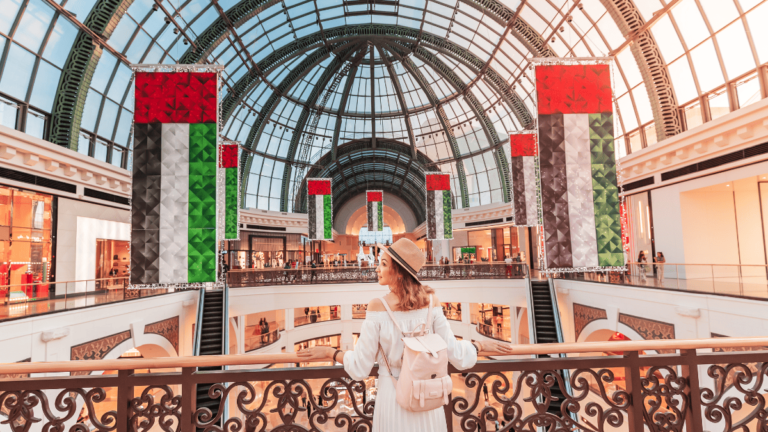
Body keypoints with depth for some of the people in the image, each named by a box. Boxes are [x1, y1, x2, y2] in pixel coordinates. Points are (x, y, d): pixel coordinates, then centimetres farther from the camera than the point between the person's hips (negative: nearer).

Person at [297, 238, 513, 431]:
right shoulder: (431, 301, -12)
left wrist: (330, 352, 2)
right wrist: (481, 345, 11)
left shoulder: (378, 306, -20)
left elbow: (360, 367, -14)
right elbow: (456, 355, -7)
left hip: (393, 396, -2)